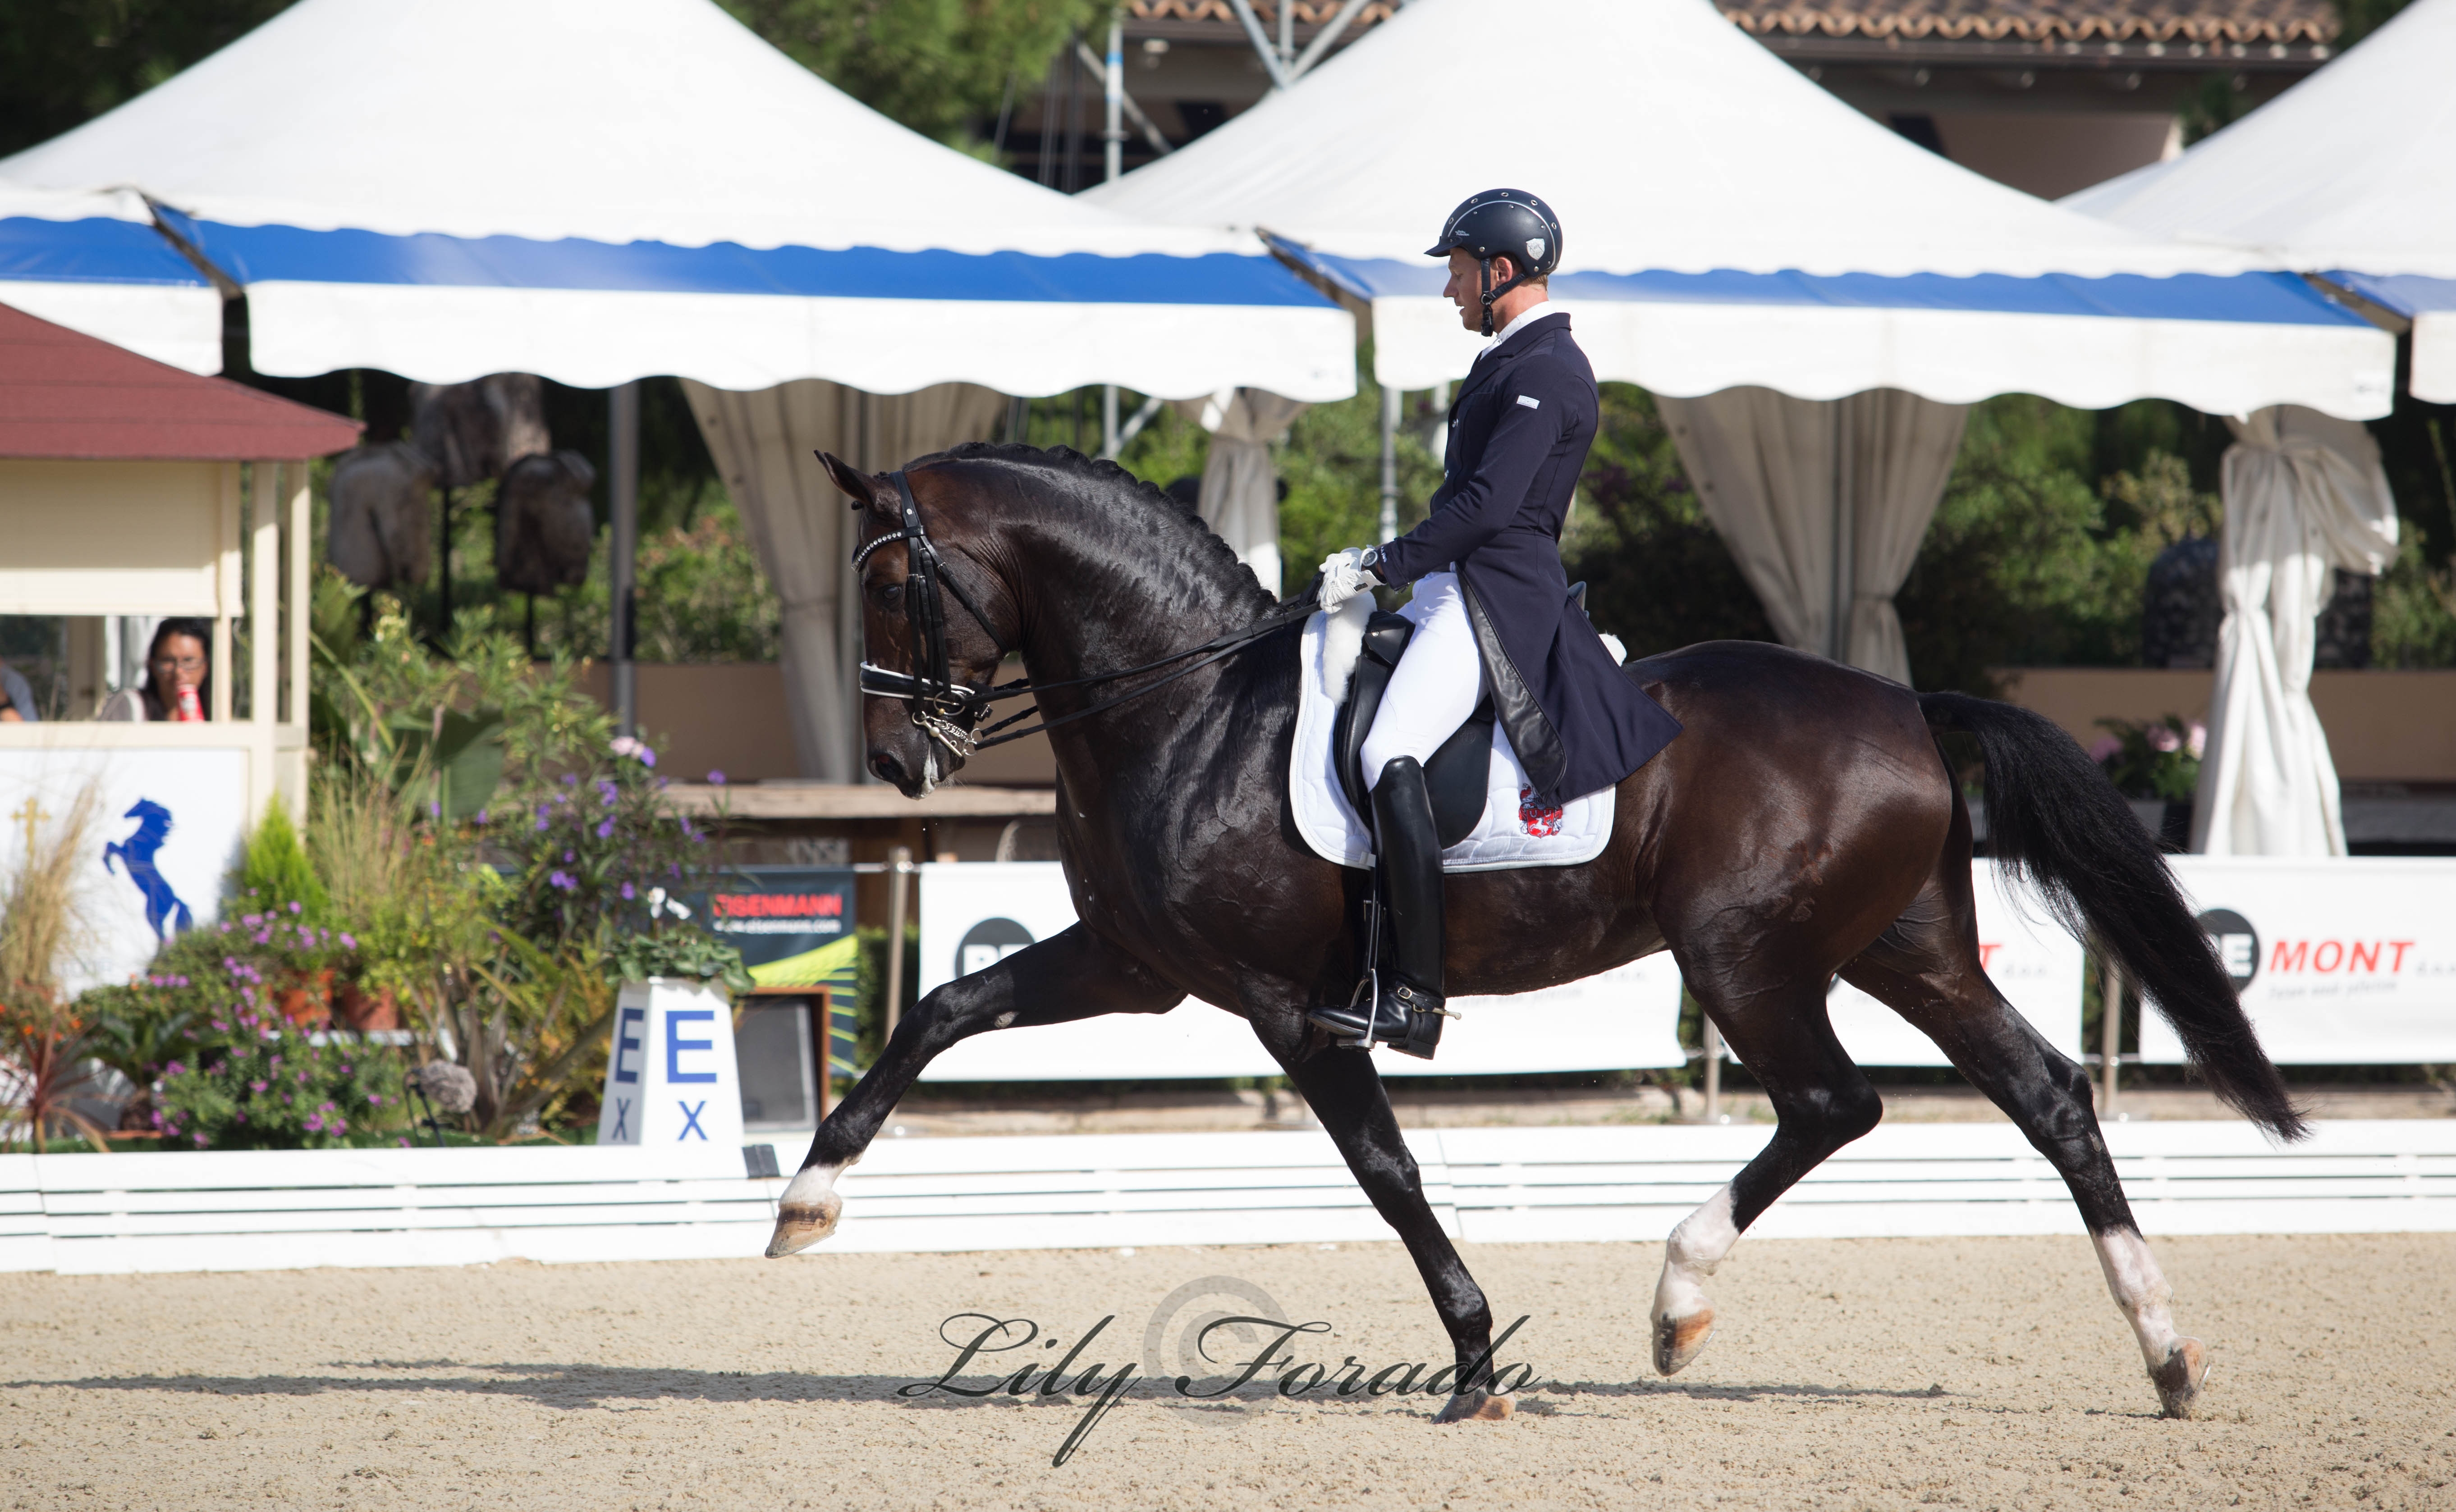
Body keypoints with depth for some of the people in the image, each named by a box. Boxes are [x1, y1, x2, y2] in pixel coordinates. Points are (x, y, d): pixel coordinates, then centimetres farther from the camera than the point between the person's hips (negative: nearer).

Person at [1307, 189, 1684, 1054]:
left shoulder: (1542, 373, -13)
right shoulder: (1516, 360, 20)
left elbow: (1487, 505, -21)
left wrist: (1383, 567, -18)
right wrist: (1386, 569, 20)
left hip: (1498, 597, -11)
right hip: (1460, 592, 11)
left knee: (1392, 757, -26)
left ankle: (1415, 997, -29)